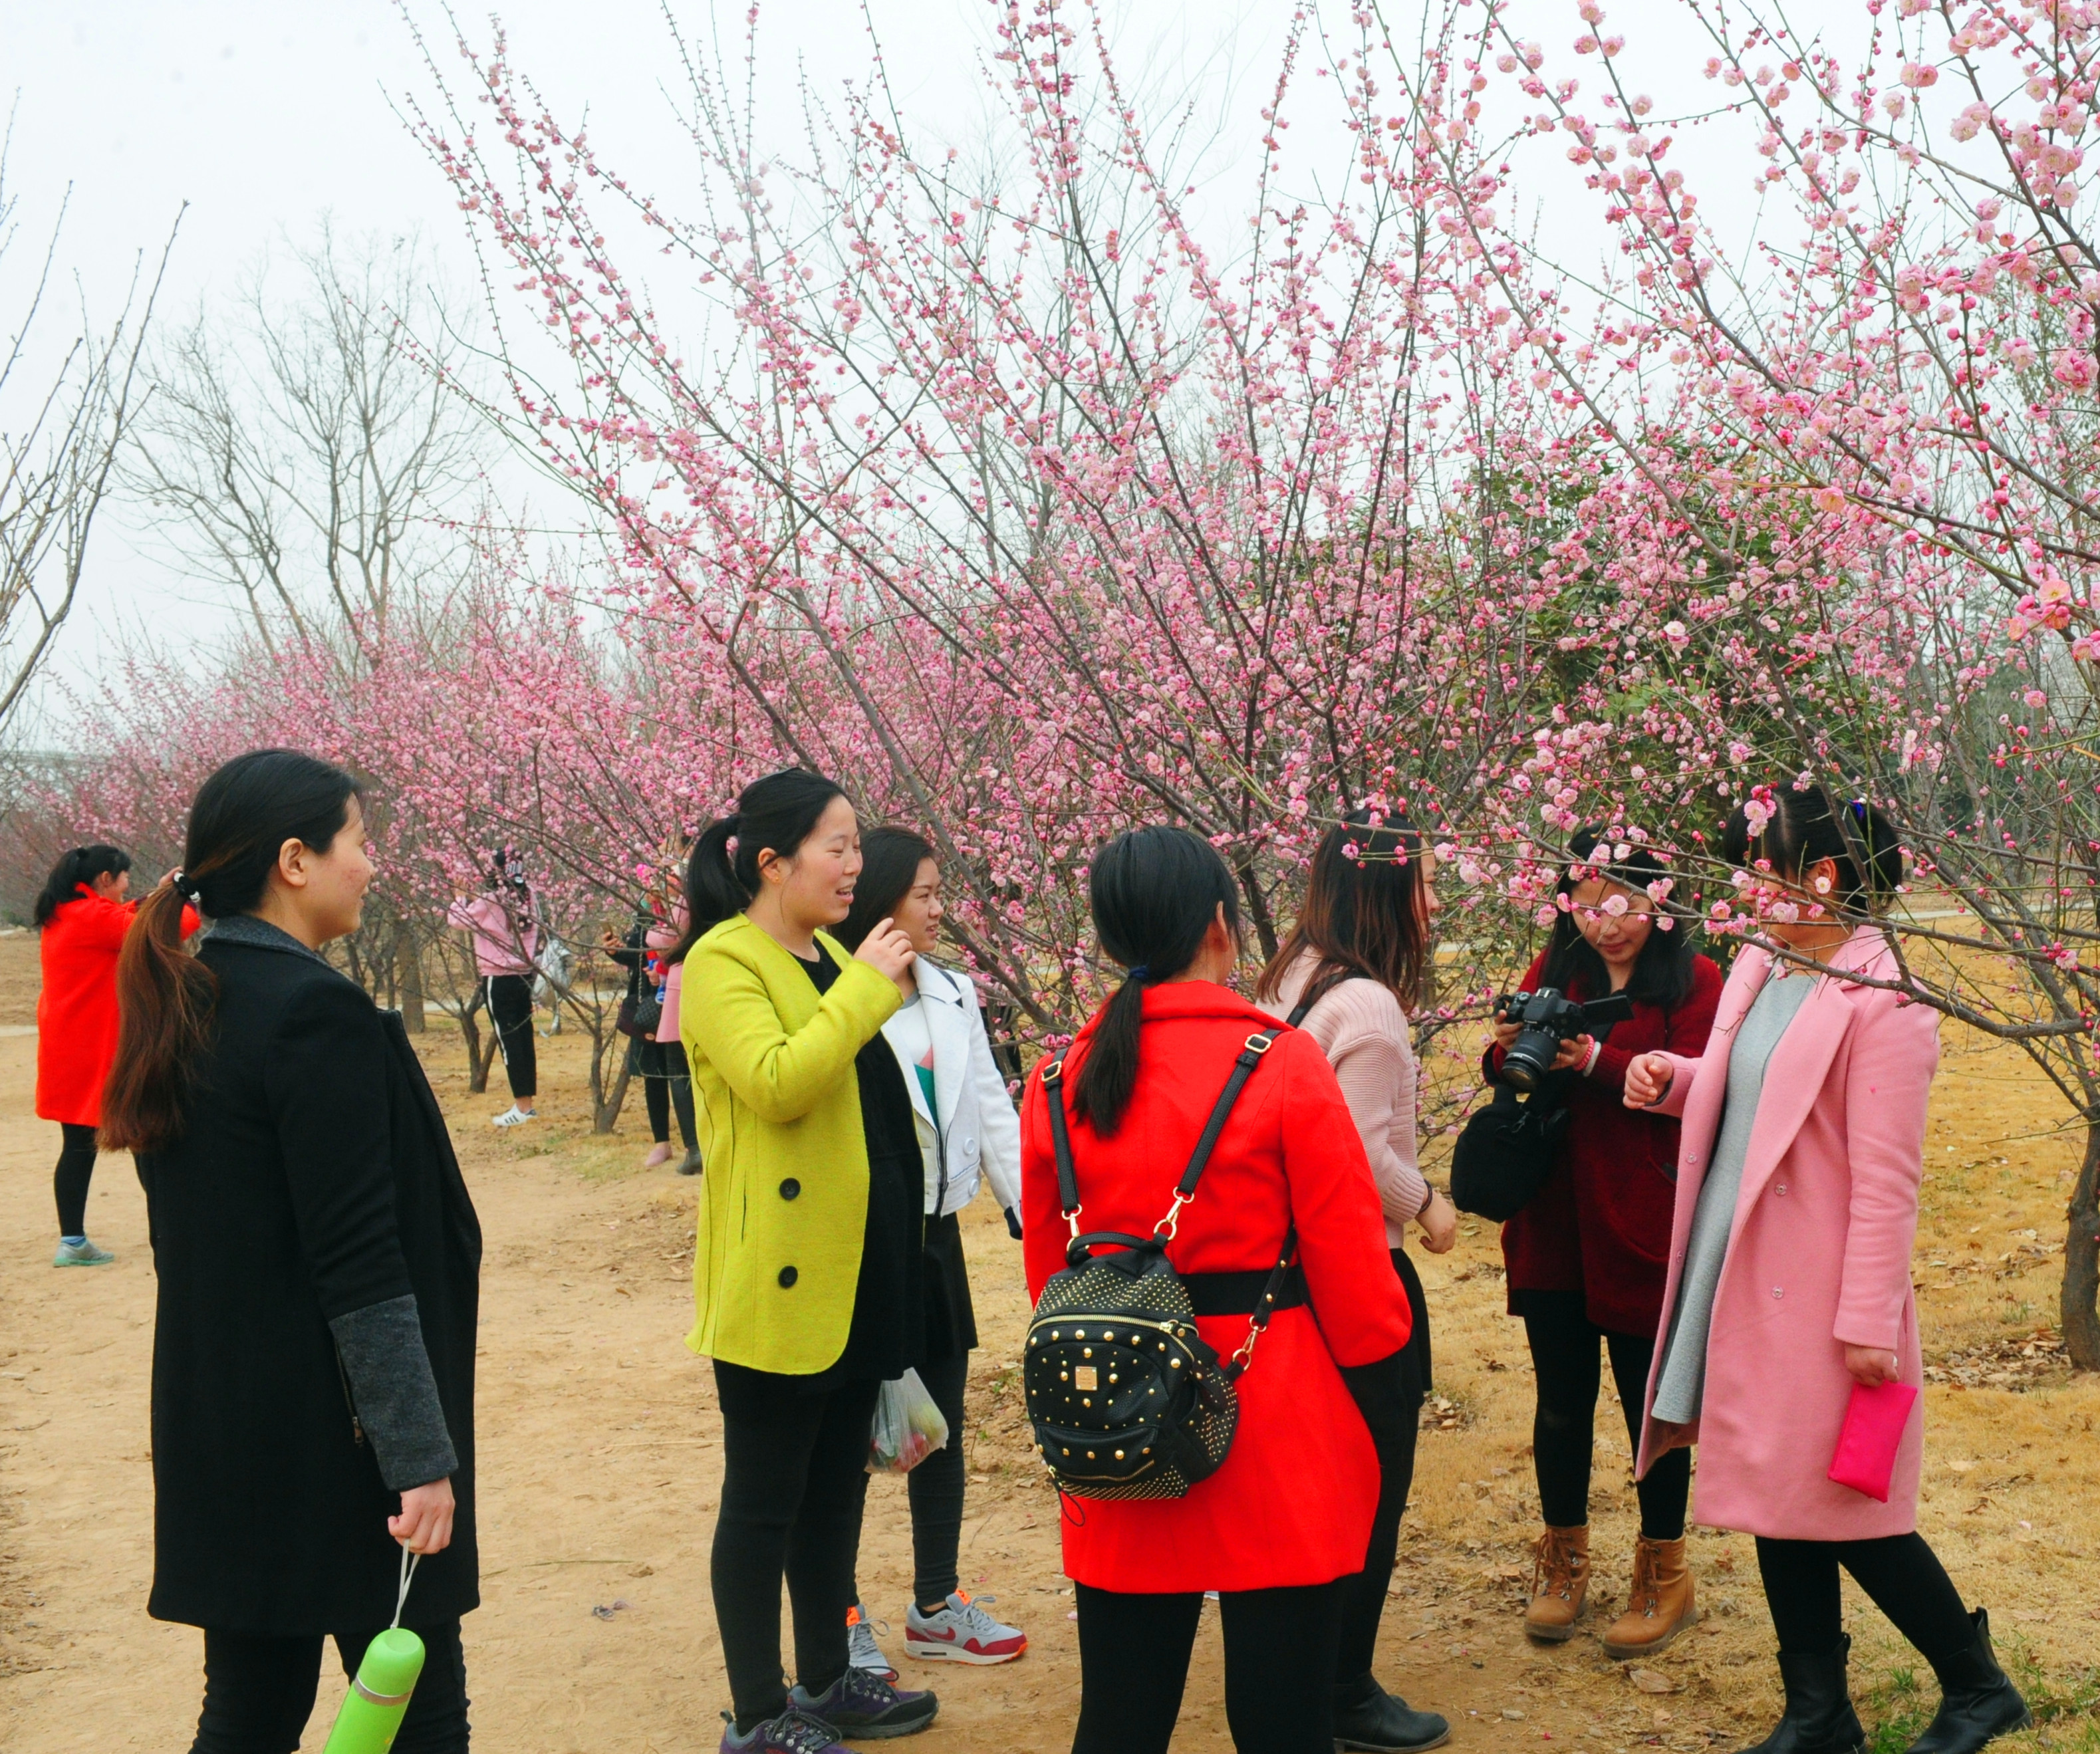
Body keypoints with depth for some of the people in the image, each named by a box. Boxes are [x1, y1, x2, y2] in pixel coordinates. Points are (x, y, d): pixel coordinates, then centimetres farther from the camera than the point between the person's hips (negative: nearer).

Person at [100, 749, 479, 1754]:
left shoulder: (180, 1004, 8)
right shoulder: (316, 1014, -18)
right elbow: (362, 1270, -21)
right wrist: (422, 1454, -17)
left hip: (218, 1425, 8)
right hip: (334, 1435, -8)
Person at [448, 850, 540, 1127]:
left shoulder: (490, 902, -14)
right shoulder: (525, 899, 2)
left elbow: (455, 920, -4)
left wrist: (463, 900, 10)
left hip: (499, 980, -6)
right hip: (523, 976, 6)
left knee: (508, 1041, -2)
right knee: (524, 1037, 11)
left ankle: (522, 1106, -2)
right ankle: (527, 1099, 19)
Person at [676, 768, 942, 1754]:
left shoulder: (828, 957, 14)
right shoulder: (723, 962, -13)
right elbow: (776, 1083, -28)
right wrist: (866, 987, -24)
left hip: (855, 1277, 9)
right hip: (777, 1278, -9)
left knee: (836, 1488, 18)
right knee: (764, 1504, 2)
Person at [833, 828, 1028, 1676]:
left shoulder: (953, 996, 7)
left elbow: (992, 1110, 8)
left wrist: (1031, 1208, 2)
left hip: (936, 1234, 7)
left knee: (941, 1427, 15)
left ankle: (937, 1606, 29)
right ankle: (840, 1615, 21)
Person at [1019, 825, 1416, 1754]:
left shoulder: (1059, 1082, 2)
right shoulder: (1284, 1064, -9)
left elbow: (1048, 1272, 10)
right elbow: (1352, 1271, -8)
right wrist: (1383, 1391, 8)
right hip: (1279, 1437, -3)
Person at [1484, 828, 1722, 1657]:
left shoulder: (1693, 980, -2)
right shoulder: (1555, 968, 9)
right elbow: (1503, 1075, 5)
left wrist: (1596, 1062, -26)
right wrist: (1507, 1050, -18)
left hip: (1641, 1224, -3)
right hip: (1553, 1221, 3)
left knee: (1649, 1397, 6)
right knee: (1560, 1396, 10)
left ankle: (1664, 1575, 22)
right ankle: (1563, 1566, 27)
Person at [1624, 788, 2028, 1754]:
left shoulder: (1881, 1004, -17)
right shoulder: (1757, 969, 7)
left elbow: (1886, 1178, -18)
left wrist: (1867, 1321, -17)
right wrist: (1673, 1079, 3)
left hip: (1818, 1293, -8)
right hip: (1741, 1277, 8)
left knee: (1846, 1507, 2)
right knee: (1778, 1497, 14)